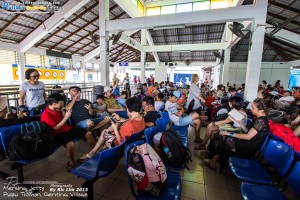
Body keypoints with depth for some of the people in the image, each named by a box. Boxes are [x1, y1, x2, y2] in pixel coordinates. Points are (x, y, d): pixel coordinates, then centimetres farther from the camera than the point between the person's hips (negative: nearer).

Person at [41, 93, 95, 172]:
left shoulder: (57, 109, 5)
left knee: (88, 133, -3)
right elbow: (55, 128, -20)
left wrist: (64, 113, 2)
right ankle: (71, 161, -6)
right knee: (70, 144, -39)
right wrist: (66, 117, -20)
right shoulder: (45, 115, -18)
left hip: (67, 128, 8)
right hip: (58, 133, -7)